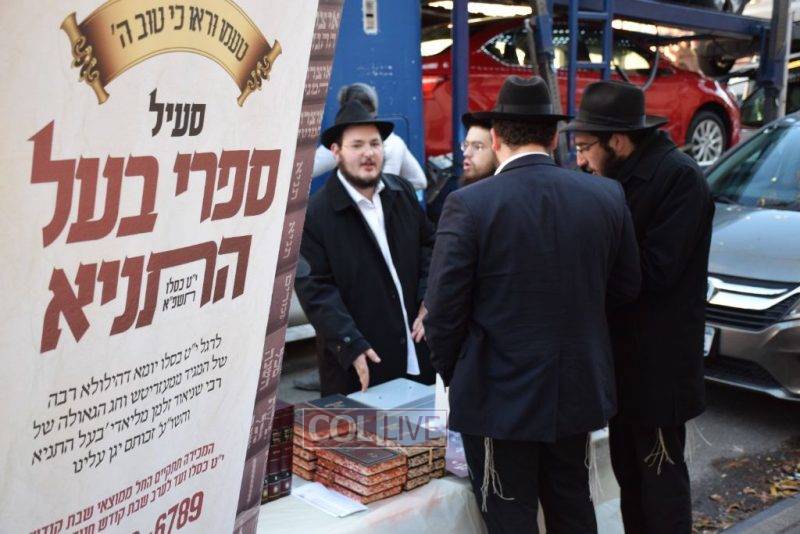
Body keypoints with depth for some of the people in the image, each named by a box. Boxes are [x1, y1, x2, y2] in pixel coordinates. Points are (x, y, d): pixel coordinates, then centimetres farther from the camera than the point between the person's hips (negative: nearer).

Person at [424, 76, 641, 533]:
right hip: (578, 391, 5)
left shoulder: (469, 205, -17)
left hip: (499, 397, -4)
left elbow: (444, 310, -14)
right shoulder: (607, 196, -4)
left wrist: (452, 374, 3)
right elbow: (626, 287, 7)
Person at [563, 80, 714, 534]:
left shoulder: (678, 177, -18)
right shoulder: (621, 177, 7)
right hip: (623, 353, 8)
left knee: (660, 472, 6)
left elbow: (654, 271, -23)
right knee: (628, 471, 18)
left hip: (659, 360, -8)